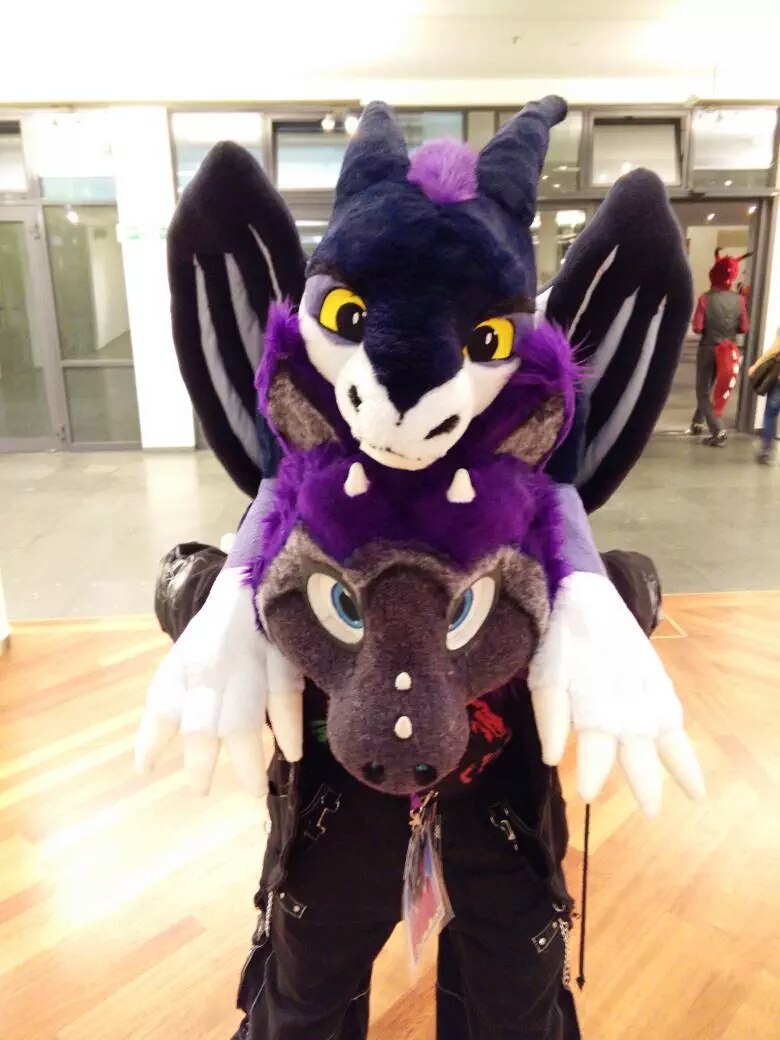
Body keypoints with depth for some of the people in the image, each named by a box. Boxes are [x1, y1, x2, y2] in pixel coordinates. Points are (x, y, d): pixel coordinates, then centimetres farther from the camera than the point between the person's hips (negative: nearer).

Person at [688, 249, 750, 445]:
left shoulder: (706, 298, -14)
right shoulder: (739, 299, -6)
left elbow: (697, 328, -16)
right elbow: (744, 328, -3)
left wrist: (709, 329, 5)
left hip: (707, 349, -4)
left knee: (703, 392, 4)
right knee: (707, 388, 22)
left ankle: (718, 432, -7)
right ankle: (698, 423, 33)